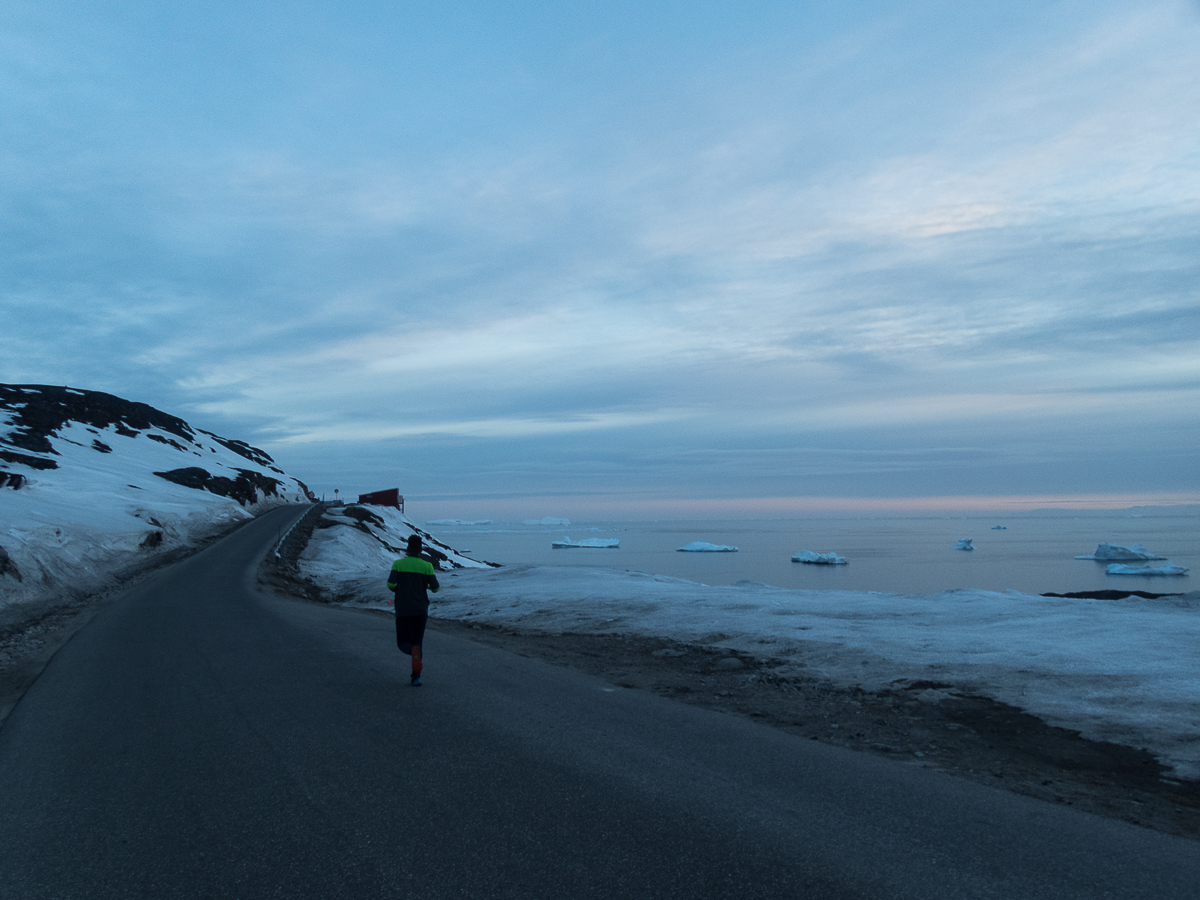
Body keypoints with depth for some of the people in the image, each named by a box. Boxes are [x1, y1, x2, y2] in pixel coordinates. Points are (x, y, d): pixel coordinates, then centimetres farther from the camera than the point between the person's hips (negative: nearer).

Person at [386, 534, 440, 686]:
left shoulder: (398, 564, -4)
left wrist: (399, 590, 8)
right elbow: (435, 588, -4)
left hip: (403, 610, -1)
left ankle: (414, 652, -28)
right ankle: (416, 677, 10)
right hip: (421, 610, 1)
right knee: (417, 641, 15)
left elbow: (390, 584, -14)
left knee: (403, 643, 8)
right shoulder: (427, 566, -2)